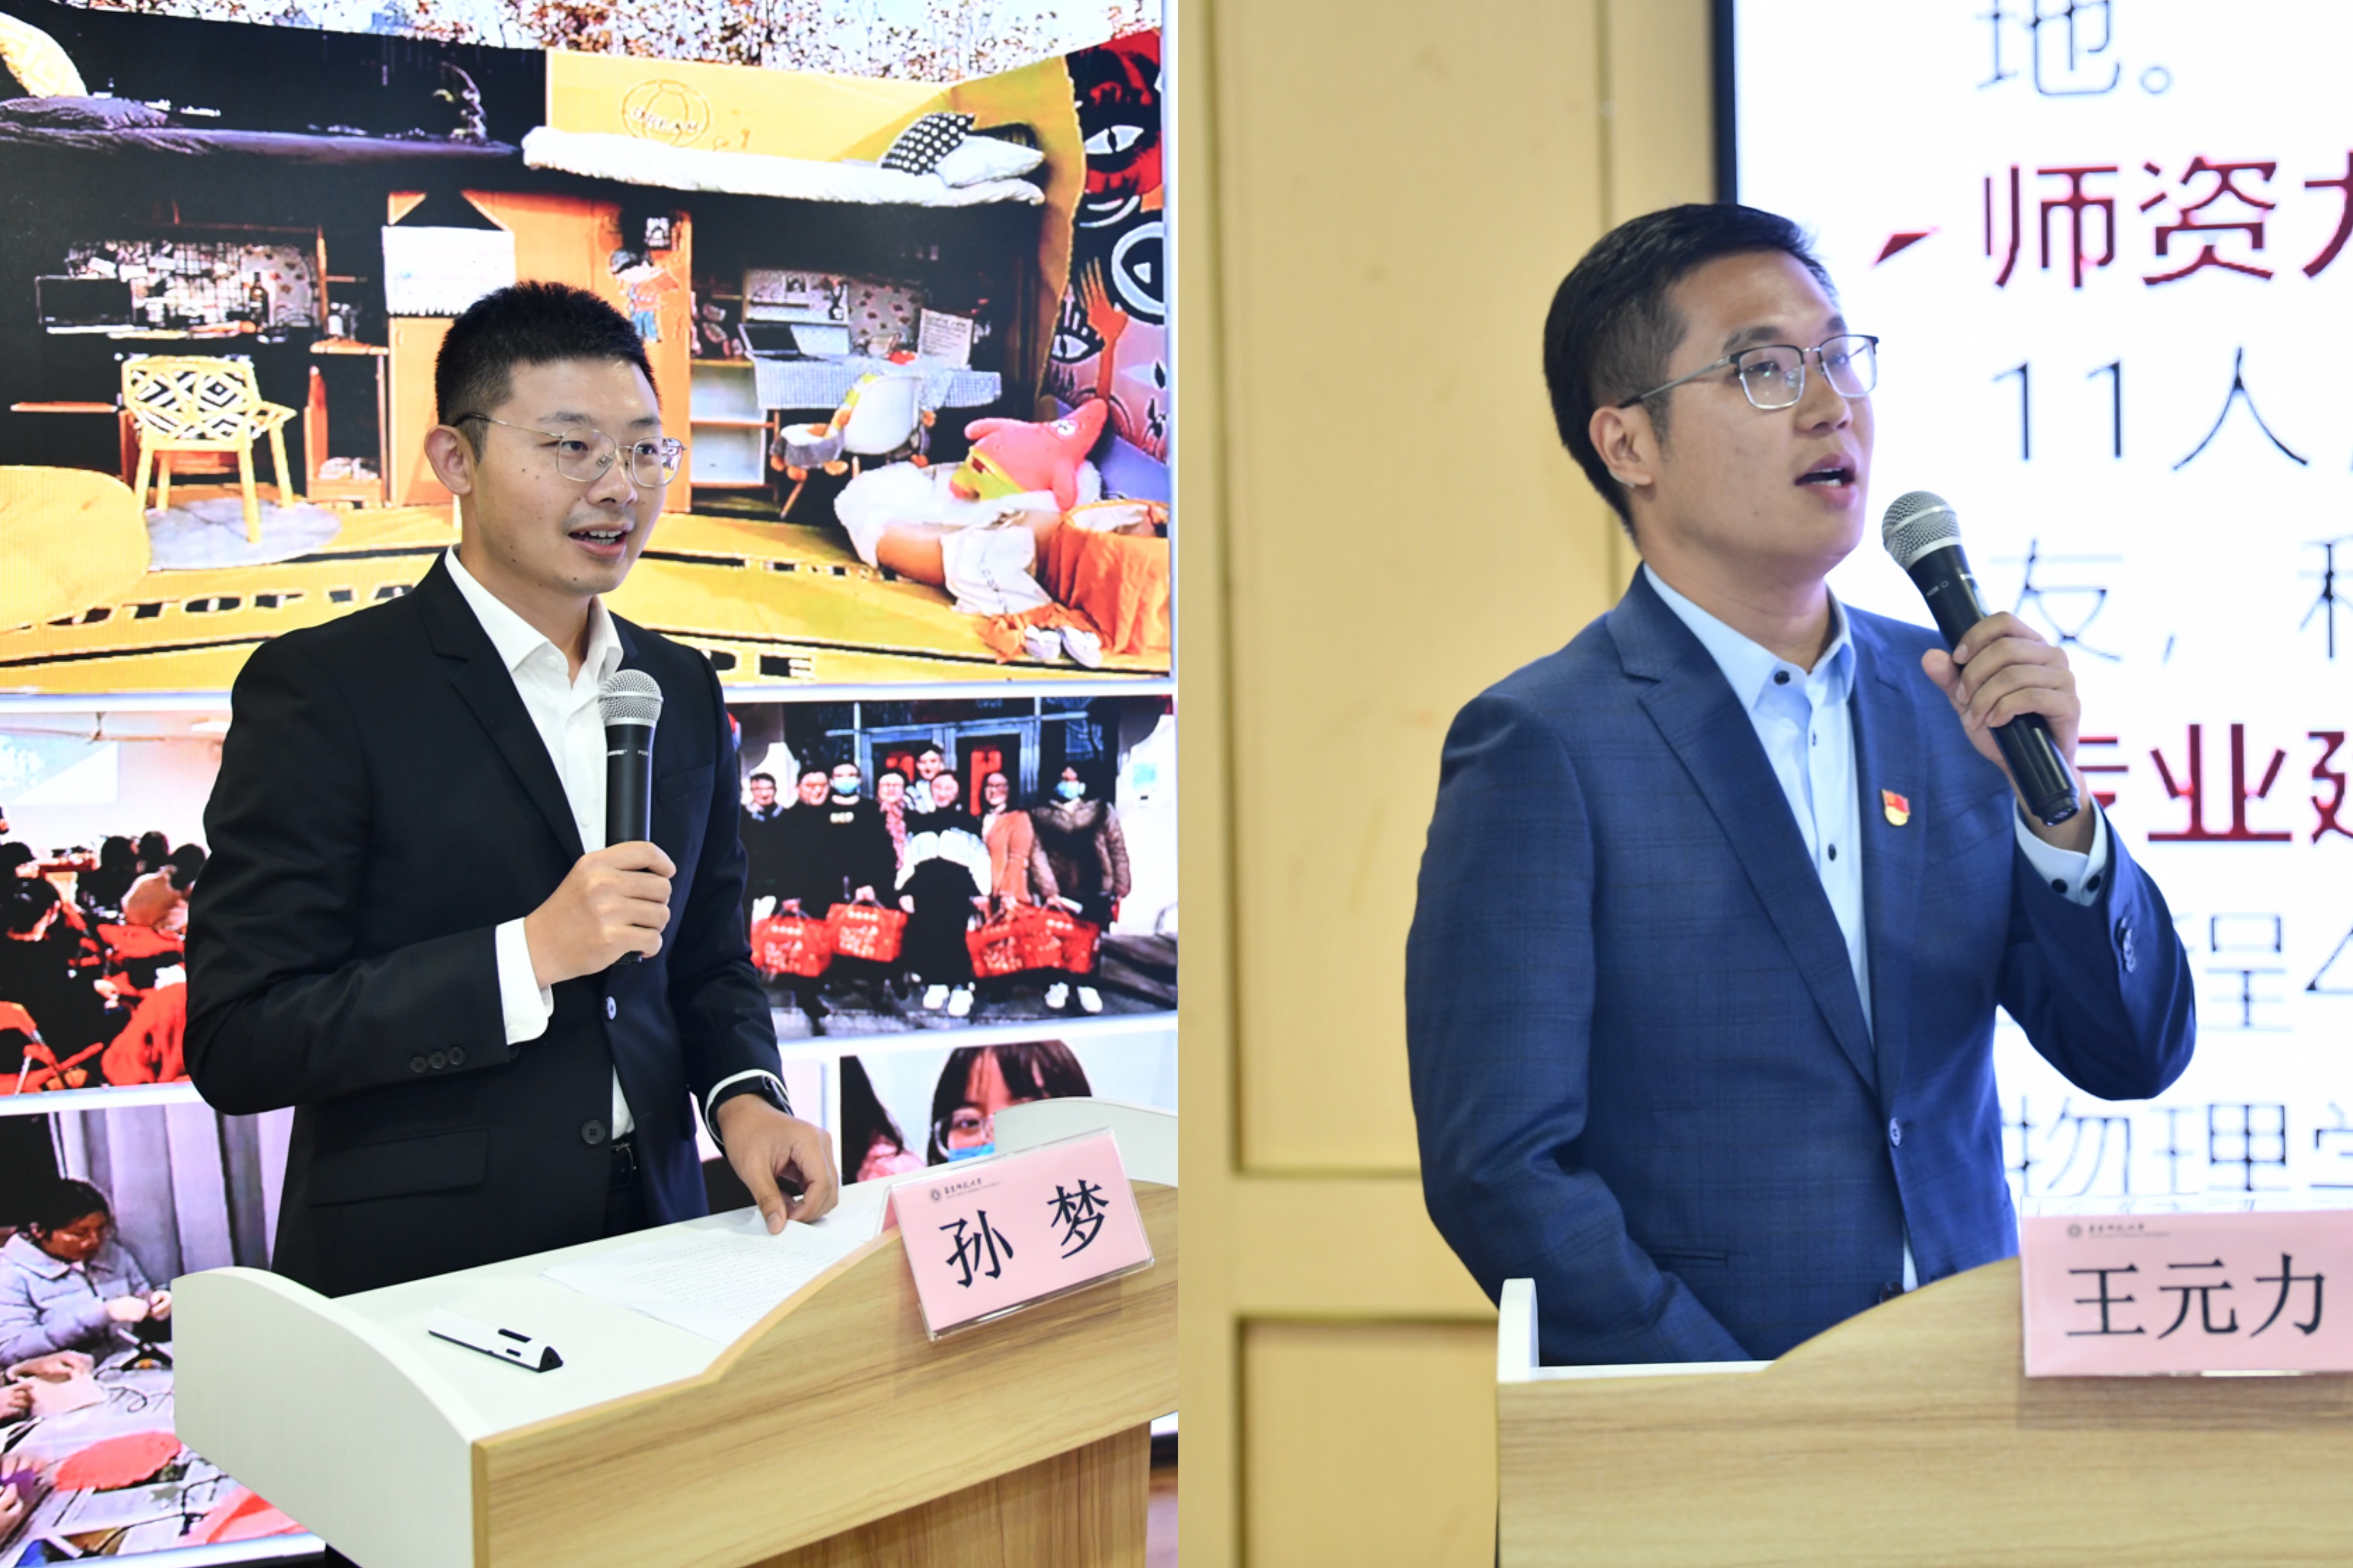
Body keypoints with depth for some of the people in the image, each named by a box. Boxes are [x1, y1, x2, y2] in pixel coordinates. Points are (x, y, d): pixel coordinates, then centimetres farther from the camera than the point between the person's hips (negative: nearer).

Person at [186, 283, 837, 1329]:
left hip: (648, 1243, 5)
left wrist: (744, 1095, -5)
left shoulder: (681, 690, 8)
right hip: (417, 1281, -5)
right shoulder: (320, 690, -11)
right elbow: (235, 1043, -16)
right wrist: (531, 953, -23)